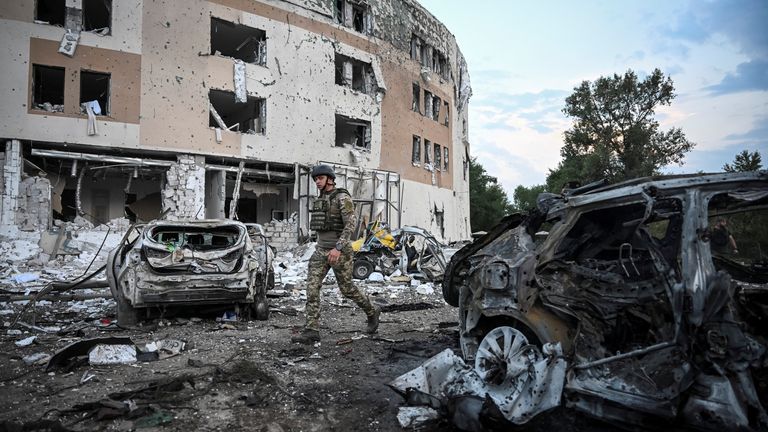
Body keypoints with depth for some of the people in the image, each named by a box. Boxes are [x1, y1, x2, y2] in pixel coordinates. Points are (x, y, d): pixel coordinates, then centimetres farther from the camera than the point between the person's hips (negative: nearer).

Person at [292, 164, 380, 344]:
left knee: (347, 289, 4)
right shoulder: (320, 200, 14)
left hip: (340, 251, -7)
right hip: (321, 250, 7)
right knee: (312, 286, -9)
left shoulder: (343, 197, -11)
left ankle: (372, 312, 29)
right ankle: (311, 330, -11)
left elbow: (350, 225, -22)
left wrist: (338, 248, -31)